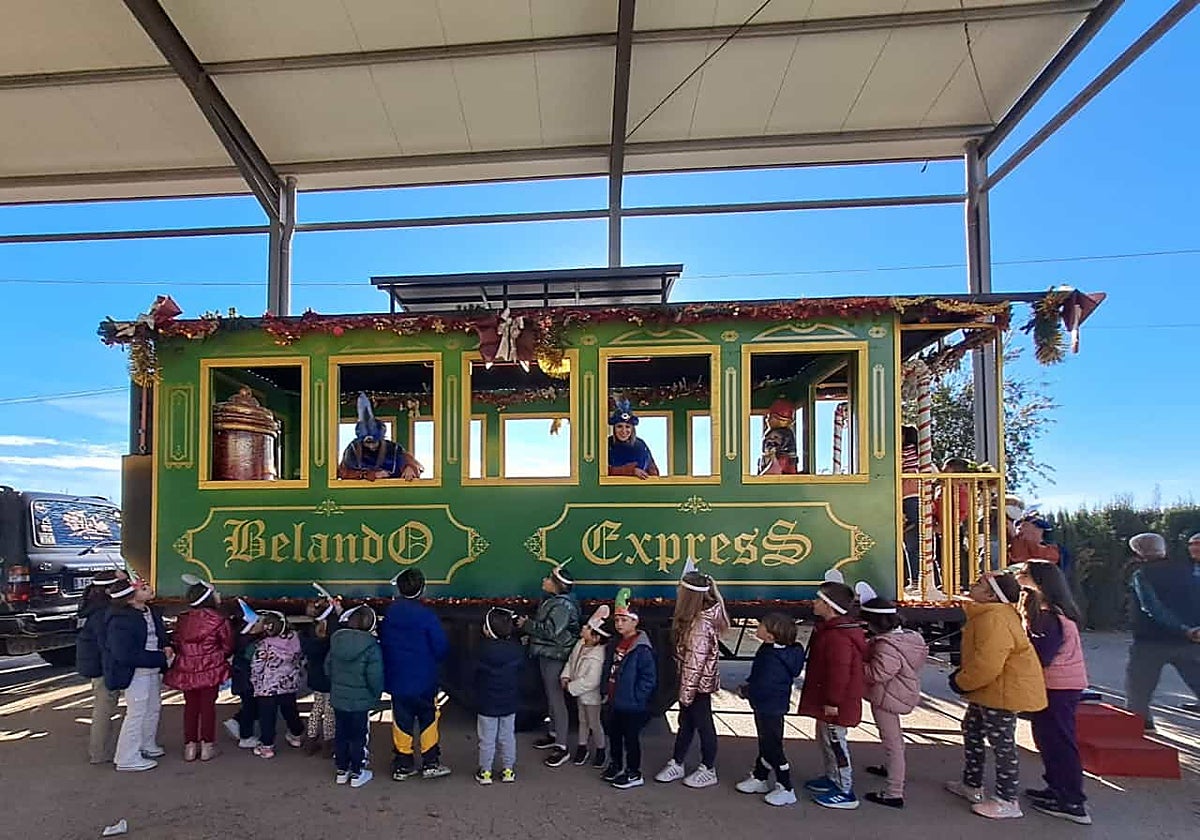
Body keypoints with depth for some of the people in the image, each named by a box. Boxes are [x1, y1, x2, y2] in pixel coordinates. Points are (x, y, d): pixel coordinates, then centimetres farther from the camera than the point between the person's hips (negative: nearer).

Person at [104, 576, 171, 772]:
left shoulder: (152, 612, 2)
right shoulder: (120, 621, -24)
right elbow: (126, 655, -27)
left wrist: (166, 648, -7)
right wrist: (161, 657, -24)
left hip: (153, 669, 9)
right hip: (135, 673, -9)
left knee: (153, 708, 22)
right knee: (137, 713, 2)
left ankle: (147, 746, 42)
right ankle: (127, 759, 18)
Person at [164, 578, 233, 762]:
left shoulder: (182, 620, 2)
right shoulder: (218, 620, -11)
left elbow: (176, 643, 8)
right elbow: (228, 646, -5)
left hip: (186, 669, 4)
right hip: (211, 669, -4)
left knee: (190, 706, 13)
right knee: (208, 706, 5)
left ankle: (190, 746, 18)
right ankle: (207, 746, 11)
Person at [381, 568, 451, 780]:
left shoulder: (389, 614, -2)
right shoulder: (426, 615, -17)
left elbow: (383, 643, 8)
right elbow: (441, 647, -13)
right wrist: (432, 662, 8)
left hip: (397, 680, 4)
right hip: (424, 681, -4)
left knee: (401, 721, 12)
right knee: (428, 719, 9)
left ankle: (402, 766, 19)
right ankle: (430, 763, 16)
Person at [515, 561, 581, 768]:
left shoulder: (562, 606, -21)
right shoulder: (550, 600, 9)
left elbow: (550, 631, -28)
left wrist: (526, 624, -18)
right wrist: (529, 632, 6)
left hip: (555, 656, -10)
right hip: (545, 654, 10)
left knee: (556, 698, -6)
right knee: (550, 696, 20)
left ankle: (562, 747, 0)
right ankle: (554, 733, 35)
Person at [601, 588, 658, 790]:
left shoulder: (641, 648, -19)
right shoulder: (617, 643, 8)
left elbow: (649, 677, -20)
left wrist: (635, 697, -18)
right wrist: (607, 692, 11)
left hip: (631, 706, -8)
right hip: (614, 702, 8)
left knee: (631, 738, 5)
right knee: (613, 735, 20)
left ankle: (634, 774, 20)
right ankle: (615, 765, 39)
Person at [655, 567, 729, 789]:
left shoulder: (701, 622, -26)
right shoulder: (693, 616, 2)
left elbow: (696, 660, -23)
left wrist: (687, 690, -18)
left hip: (698, 682, -9)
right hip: (690, 680, 9)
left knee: (703, 723, 8)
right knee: (685, 721, 19)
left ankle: (708, 770, 24)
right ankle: (677, 764, 32)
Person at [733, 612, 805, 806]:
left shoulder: (773, 660, -32)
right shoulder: (769, 651, 0)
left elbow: (763, 688, -30)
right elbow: (759, 677, 15)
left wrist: (745, 692, -13)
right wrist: (748, 686, 0)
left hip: (770, 709, -10)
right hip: (766, 707, 10)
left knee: (773, 748, 2)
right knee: (765, 744, 23)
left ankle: (786, 790, 15)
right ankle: (759, 778, 39)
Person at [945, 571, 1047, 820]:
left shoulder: (994, 619, -28)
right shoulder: (988, 614, 8)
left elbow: (987, 666, -31)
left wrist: (961, 682, -16)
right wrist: (962, 676, 12)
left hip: (1003, 692, -12)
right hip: (987, 691, 12)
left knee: (1002, 745, 1)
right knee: (972, 732, 21)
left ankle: (1007, 802, 14)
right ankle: (972, 785, 35)